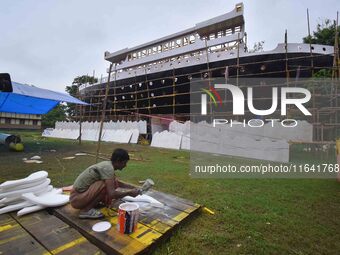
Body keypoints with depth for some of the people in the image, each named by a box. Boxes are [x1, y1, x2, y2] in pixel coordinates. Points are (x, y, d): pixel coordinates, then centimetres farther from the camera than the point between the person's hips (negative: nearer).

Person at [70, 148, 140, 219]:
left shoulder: (107, 164, 3)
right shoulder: (108, 168, -24)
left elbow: (117, 183, 21)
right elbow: (112, 194, -31)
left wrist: (132, 187, 15)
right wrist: (129, 193, -16)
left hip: (82, 193, 9)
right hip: (77, 198, -8)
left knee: (113, 183, -1)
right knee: (105, 185, -26)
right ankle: (86, 210, -11)